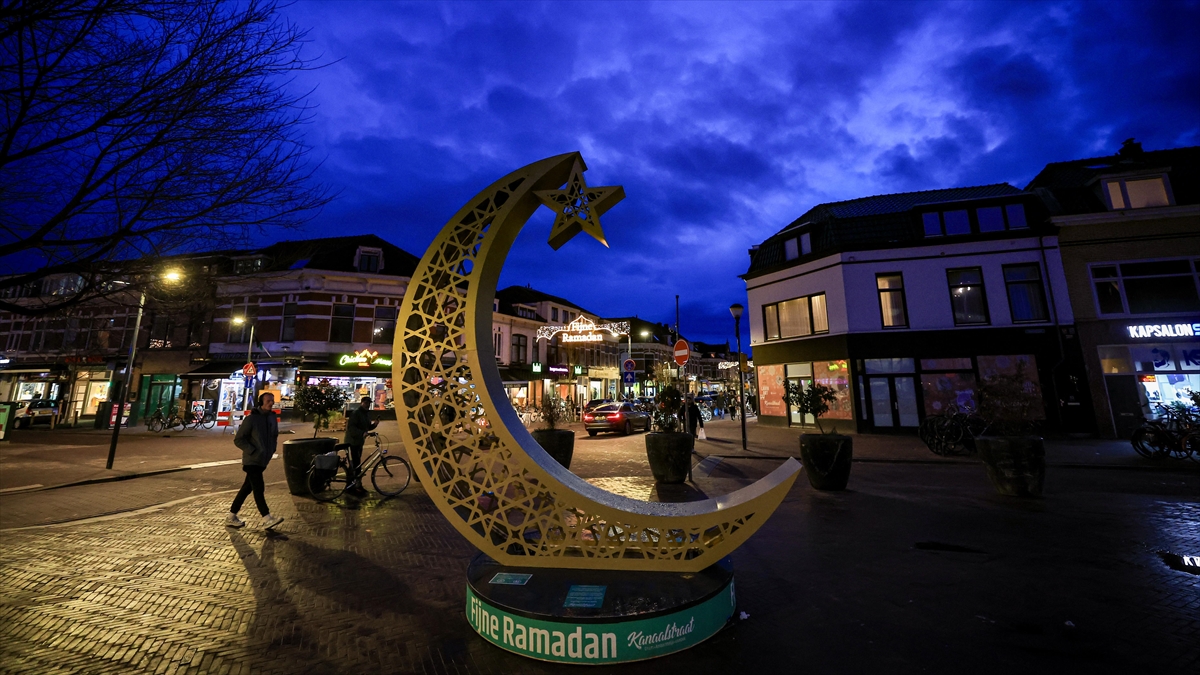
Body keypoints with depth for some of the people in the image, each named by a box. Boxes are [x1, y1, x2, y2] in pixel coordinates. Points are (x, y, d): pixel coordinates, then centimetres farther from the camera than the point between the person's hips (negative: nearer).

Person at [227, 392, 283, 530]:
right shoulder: (251, 419, -12)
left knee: (247, 488, 14)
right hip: (252, 460, -7)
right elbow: (238, 439, -11)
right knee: (258, 488, -10)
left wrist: (271, 451, 9)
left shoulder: (272, 418, 8)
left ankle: (232, 517, 26)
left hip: (262, 460, 7)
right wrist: (252, 451, -16)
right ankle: (267, 519, -11)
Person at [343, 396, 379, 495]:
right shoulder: (356, 413, -16)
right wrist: (362, 433, -34)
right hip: (352, 441, -9)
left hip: (360, 441, 9)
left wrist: (374, 424, -2)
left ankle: (351, 485, 22)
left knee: (356, 463, 13)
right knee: (355, 463, -9)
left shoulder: (367, 414, 12)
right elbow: (351, 427, -25)